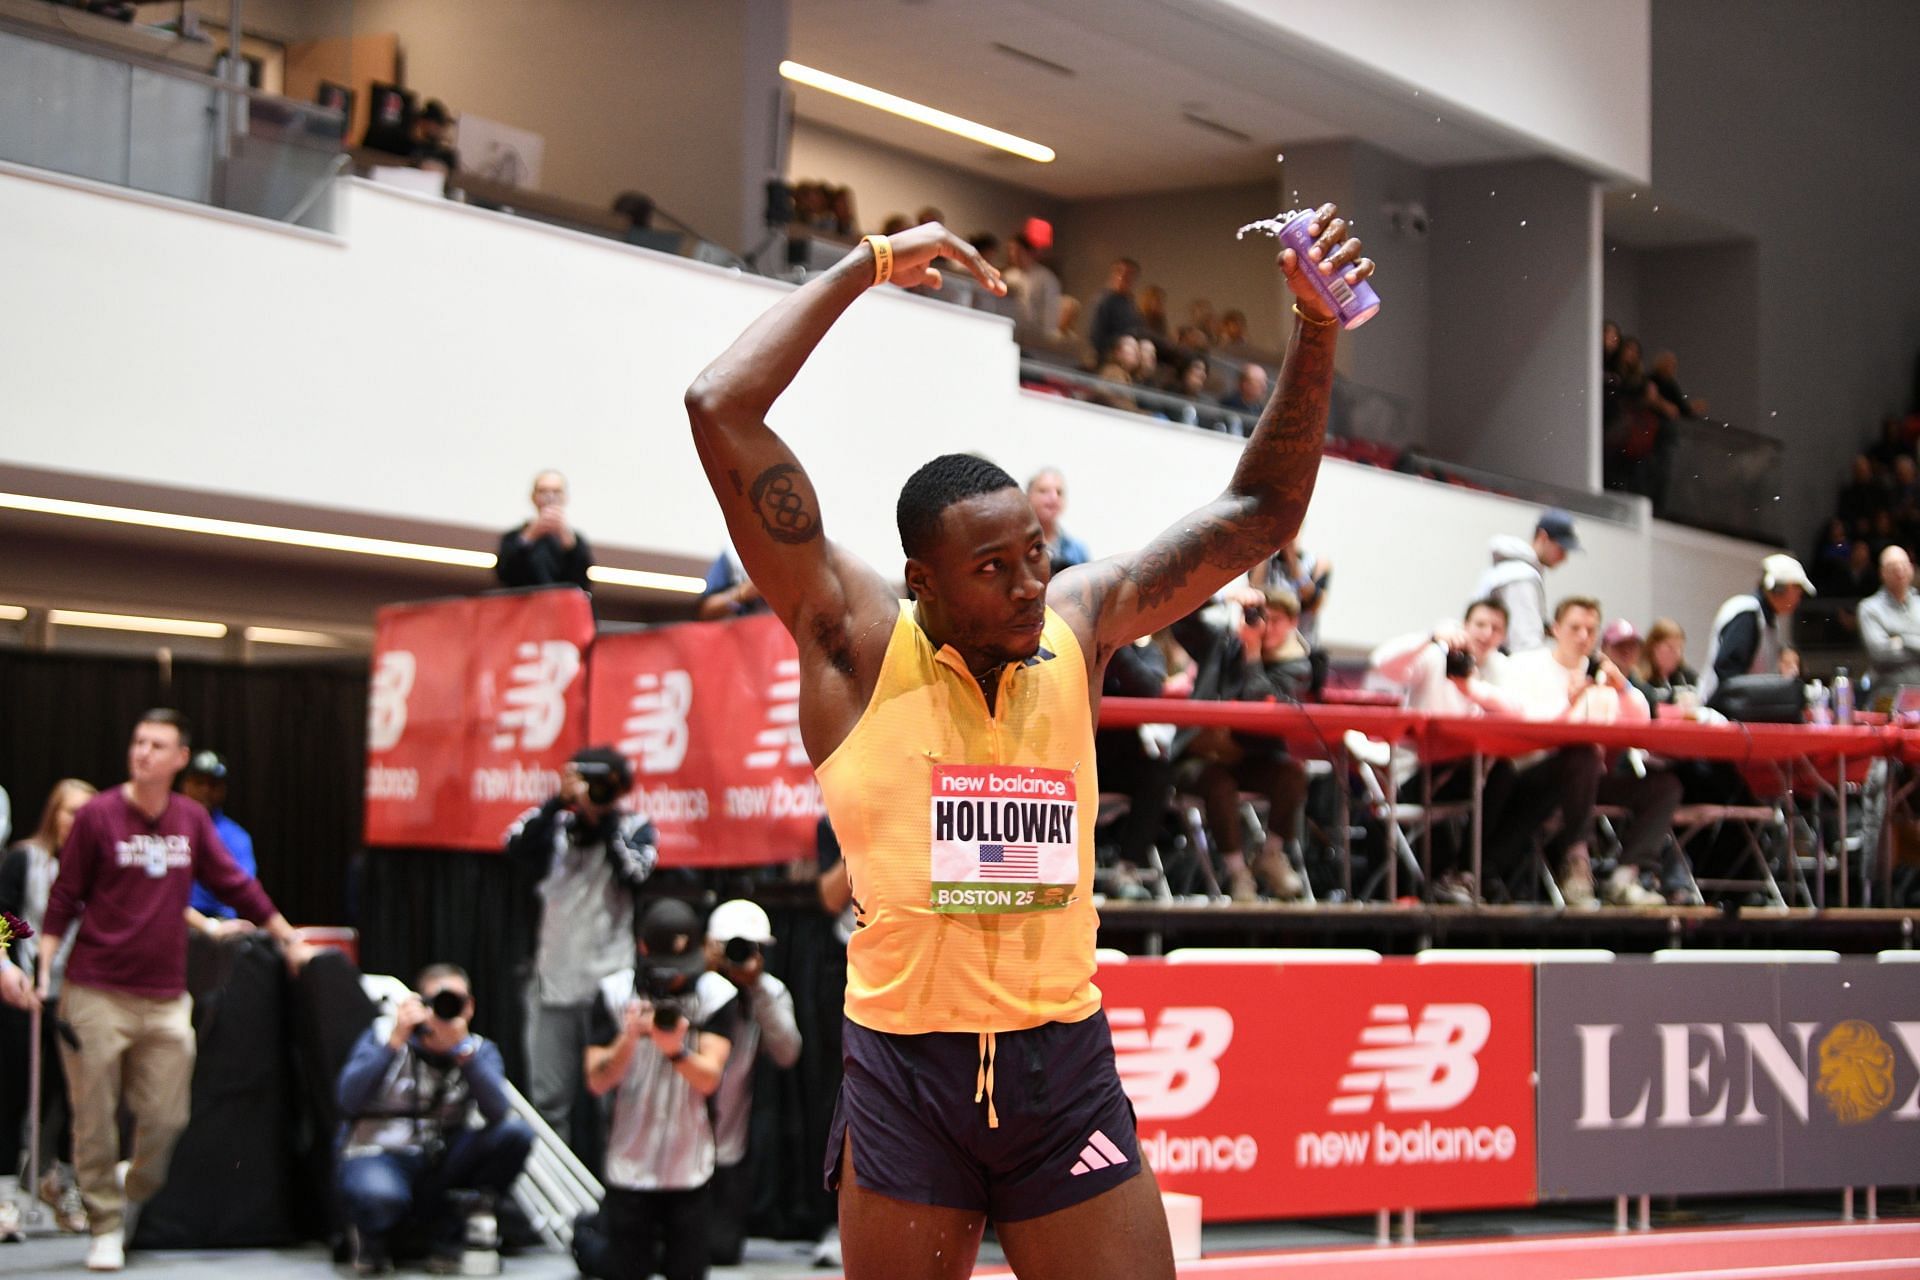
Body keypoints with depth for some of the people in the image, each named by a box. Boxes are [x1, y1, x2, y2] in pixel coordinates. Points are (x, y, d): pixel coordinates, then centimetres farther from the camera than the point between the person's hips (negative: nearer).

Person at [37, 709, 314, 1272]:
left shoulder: (193, 820, 8)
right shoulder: (97, 815, -3)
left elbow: (235, 885, 16)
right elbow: (63, 900, 0)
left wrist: (288, 938, 18)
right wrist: (45, 972, -6)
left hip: (166, 1001, 3)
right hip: (97, 994, -3)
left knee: (167, 1119, 2)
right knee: (96, 1120, 0)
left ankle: (139, 1207, 24)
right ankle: (106, 1226, 11)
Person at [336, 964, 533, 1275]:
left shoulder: (478, 1050, 4)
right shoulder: (384, 1033, -2)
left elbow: (498, 1112, -17)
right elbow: (348, 1100, -18)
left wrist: (461, 1047, -26)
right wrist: (395, 1041, -23)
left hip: (440, 1161, 4)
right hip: (378, 1153, -4)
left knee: (515, 1132, -22)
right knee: (379, 1197, -41)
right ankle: (370, 1237, 0)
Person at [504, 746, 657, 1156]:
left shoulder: (636, 830, 6)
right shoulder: (555, 826, 9)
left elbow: (634, 872, -13)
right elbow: (518, 848, -11)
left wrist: (606, 819, -10)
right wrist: (559, 801, -16)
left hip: (610, 983, -2)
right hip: (554, 982, 2)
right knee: (548, 1102, 2)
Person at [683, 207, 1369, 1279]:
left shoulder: (1079, 626, 7)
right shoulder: (857, 639, -3)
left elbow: (1259, 515, 12)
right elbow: (721, 409, -10)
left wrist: (1317, 333, 1)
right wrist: (867, 267, -3)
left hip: (1065, 1070, 3)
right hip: (907, 1076, -3)